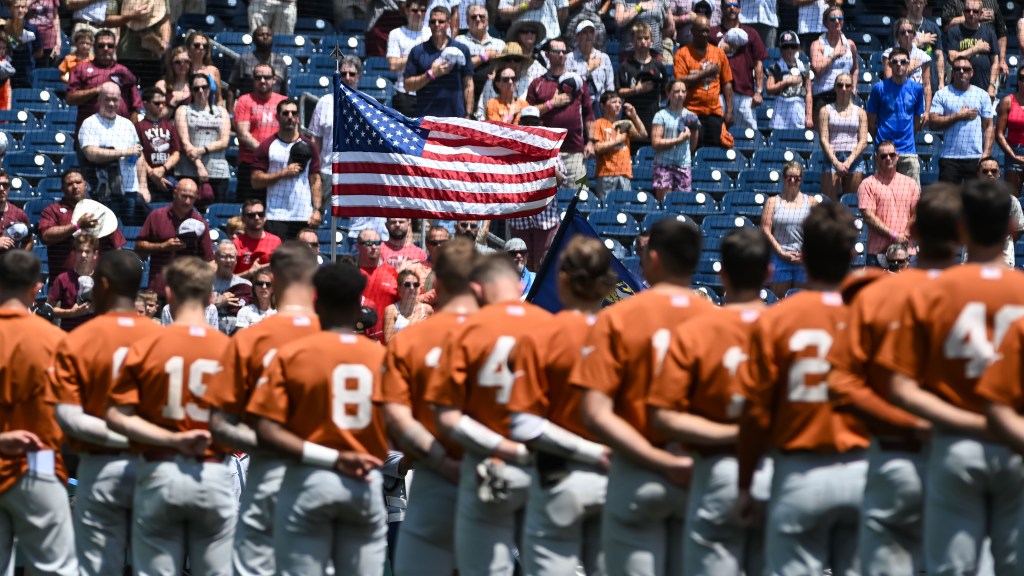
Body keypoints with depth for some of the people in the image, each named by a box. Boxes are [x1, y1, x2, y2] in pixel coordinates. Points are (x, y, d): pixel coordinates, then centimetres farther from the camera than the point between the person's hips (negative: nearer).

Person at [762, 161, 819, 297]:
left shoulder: (811, 202, 7)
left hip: (804, 260, 0)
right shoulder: (773, 202, 6)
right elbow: (765, 229, 0)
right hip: (780, 258, 0)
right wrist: (782, 252, -8)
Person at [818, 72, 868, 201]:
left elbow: (863, 141, 4)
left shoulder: (860, 112, 12)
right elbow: (823, 139, 0)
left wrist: (849, 161, -10)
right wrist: (836, 162, -13)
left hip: (853, 158, 1)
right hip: (832, 157, -1)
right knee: (829, 202, -10)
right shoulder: (826, 110, 9)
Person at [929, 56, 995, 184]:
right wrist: (959, 116, -9)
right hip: (949, 158, -1)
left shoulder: (982, 95, 10)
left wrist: (986, 153, -5)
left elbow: (988, 127, 6)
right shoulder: (942, 95, 7)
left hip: (976, 158, 1)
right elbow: (933, 123, -4)